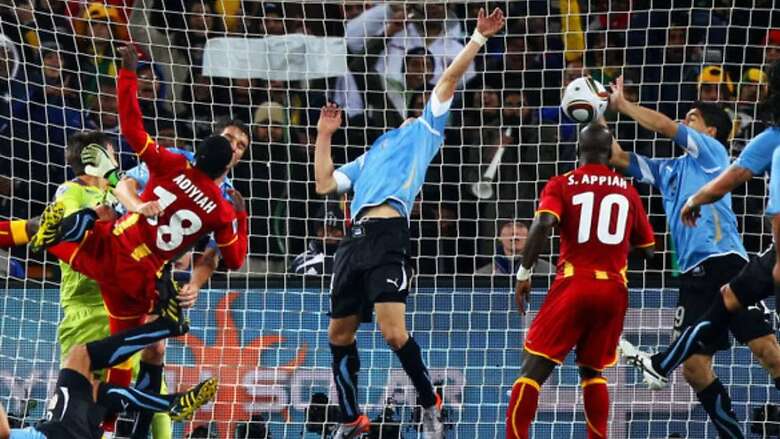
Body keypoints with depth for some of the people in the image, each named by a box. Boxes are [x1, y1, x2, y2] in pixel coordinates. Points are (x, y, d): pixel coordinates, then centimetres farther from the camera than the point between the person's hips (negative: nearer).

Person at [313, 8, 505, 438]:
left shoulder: (423, 130, 18)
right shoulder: (370, 156, 33)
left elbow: (449, 78, 10)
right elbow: (325, 184, 26)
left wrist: (479, 37, 3)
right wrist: (324, 134, 25)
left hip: (388, 235, -7)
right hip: (354, 238, 7)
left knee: (393, 332, -17)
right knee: (340, 335, 8)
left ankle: (429, 403, 1)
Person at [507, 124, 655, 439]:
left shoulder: (562, 185, 3)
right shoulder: (627, 190, 12)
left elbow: (543, 224, -15)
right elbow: (647, 250, 17)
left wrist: (524, 273, -9)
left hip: (574, 283, -3)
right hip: (614, 289, 3)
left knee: (534, 368, -2)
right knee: (592, 371, 22)